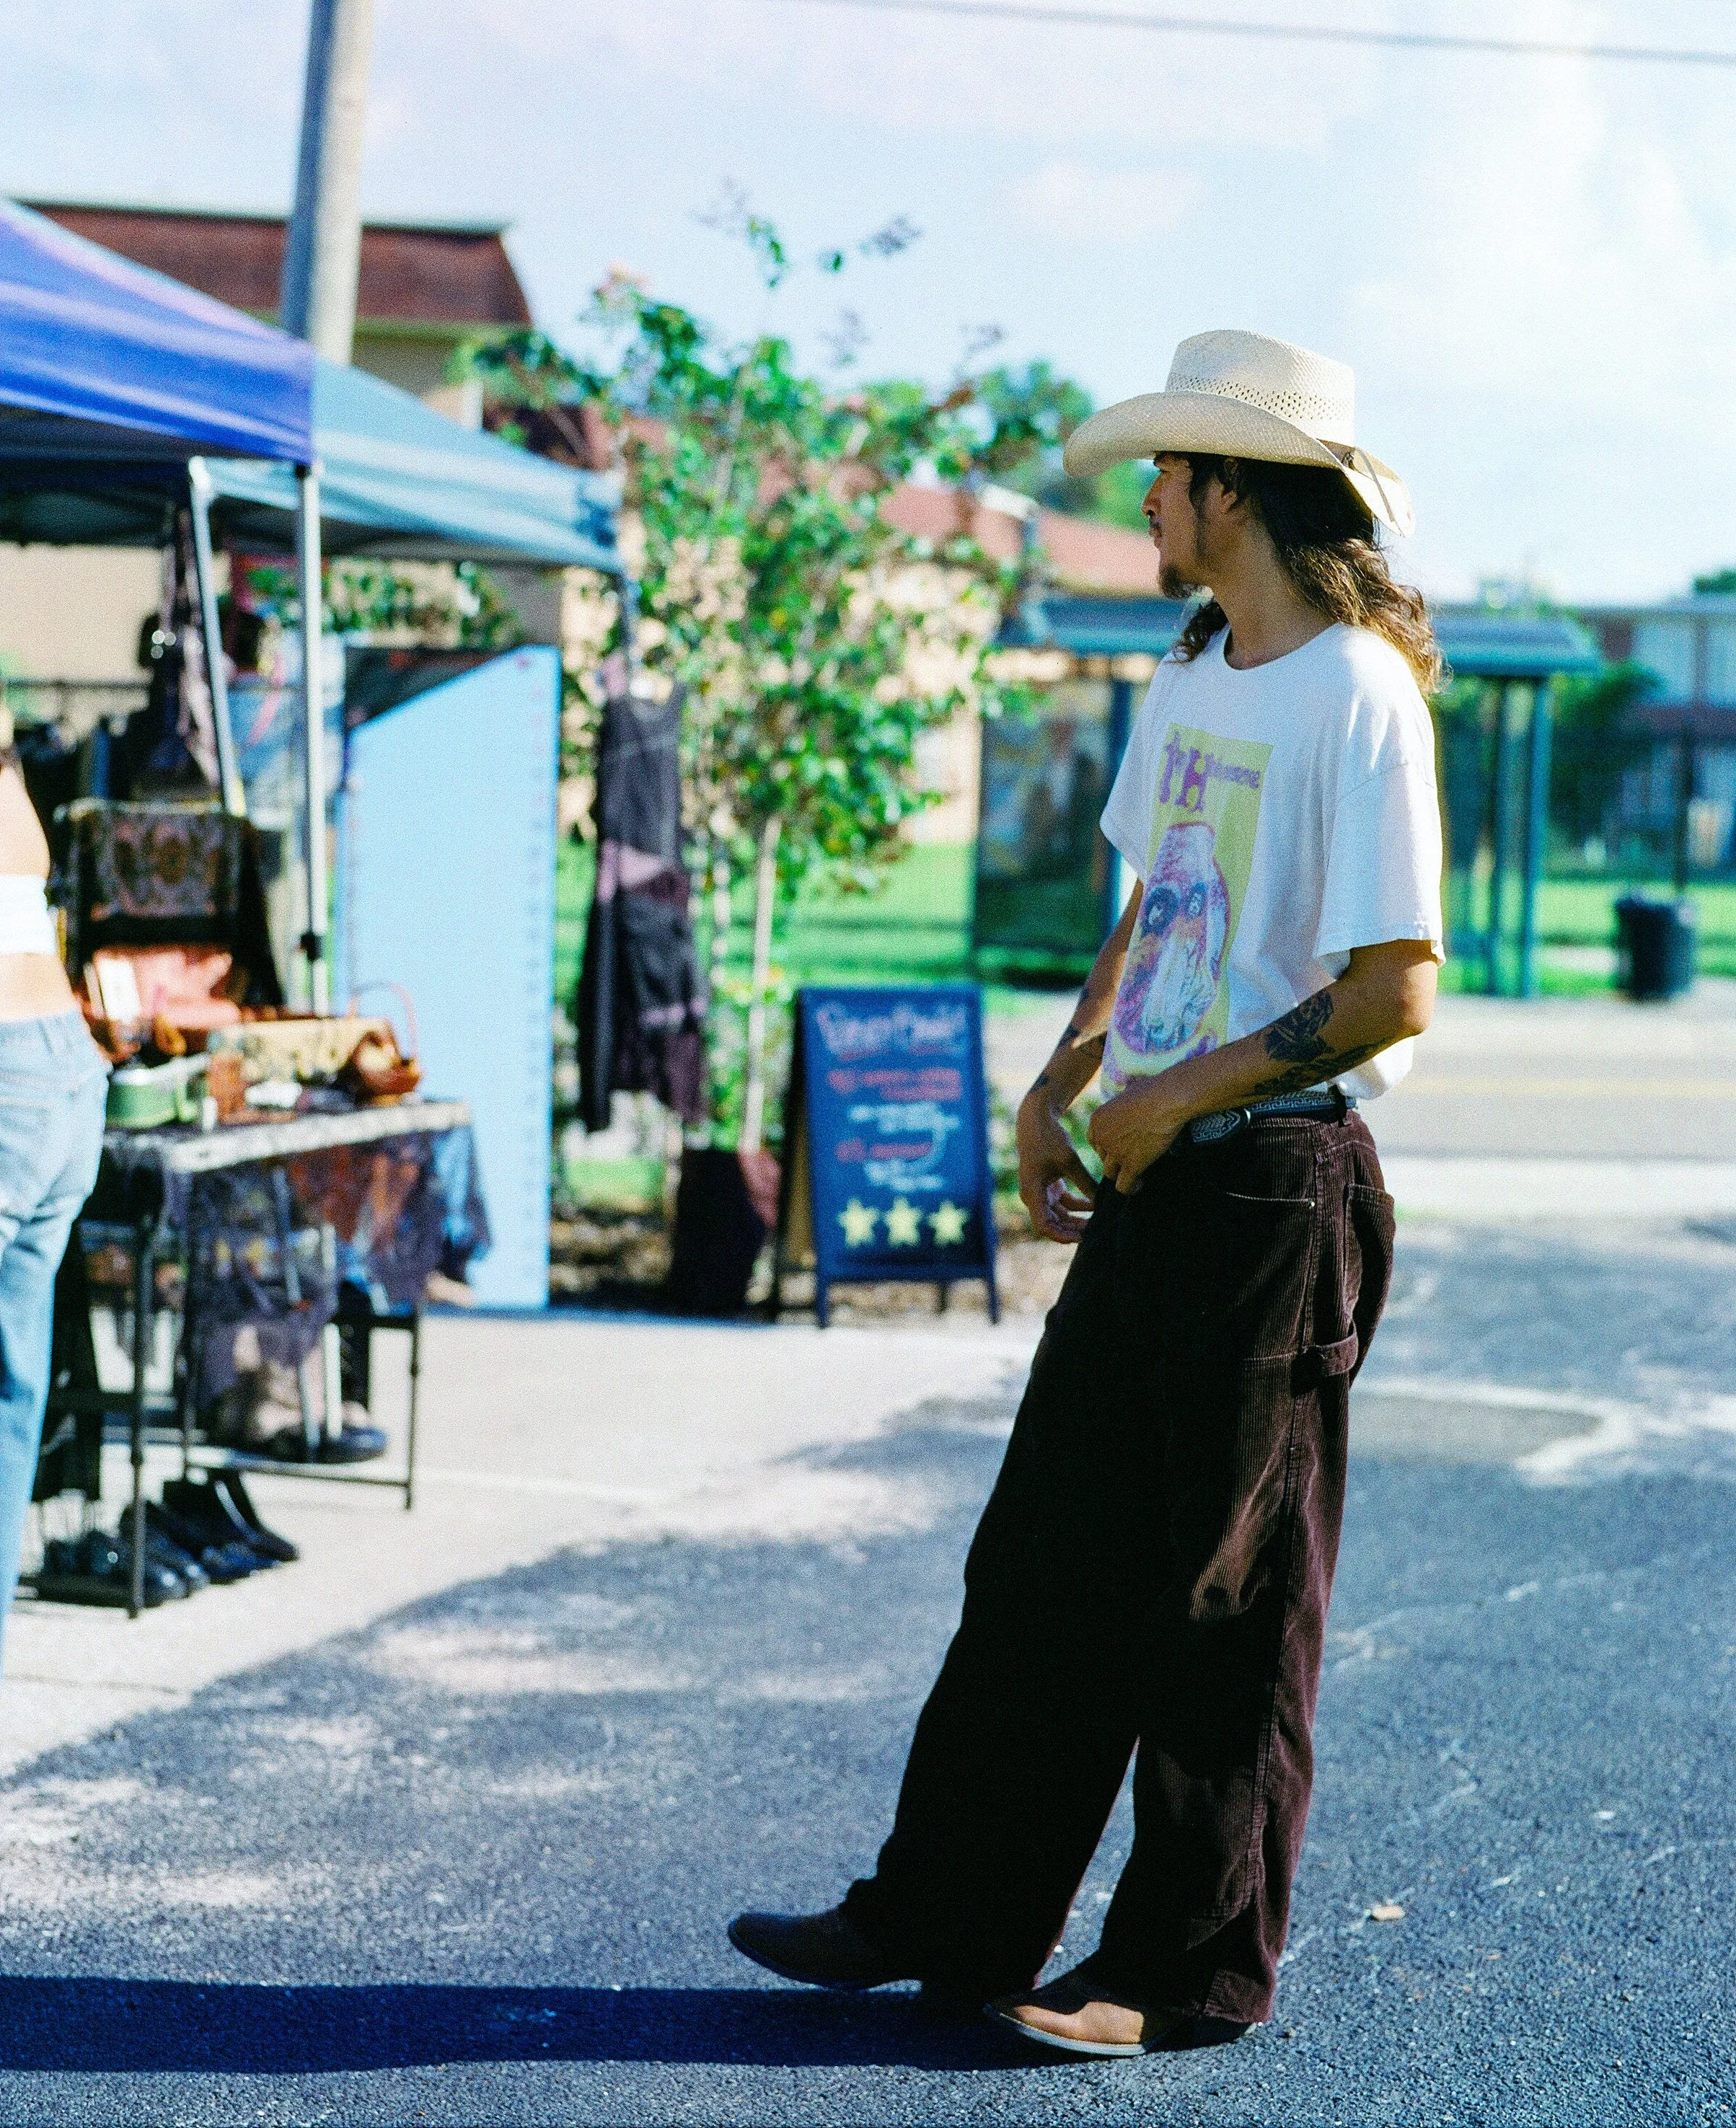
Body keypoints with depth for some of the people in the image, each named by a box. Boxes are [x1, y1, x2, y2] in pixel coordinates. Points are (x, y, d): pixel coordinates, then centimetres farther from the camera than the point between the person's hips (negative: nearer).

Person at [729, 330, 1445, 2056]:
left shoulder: (1357, 696, -15)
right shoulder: (1193, 678, 12)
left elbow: (1393, 994, -20)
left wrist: (1176, 1098, -15)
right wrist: (1053, 1096, 12)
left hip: (1276, 1186, -9)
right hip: (1153, 1183, 9)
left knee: (1227, 1593, 2)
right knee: (1044, 1558, 13)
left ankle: (1195, 1969, 16)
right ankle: (946, 1918, 23)